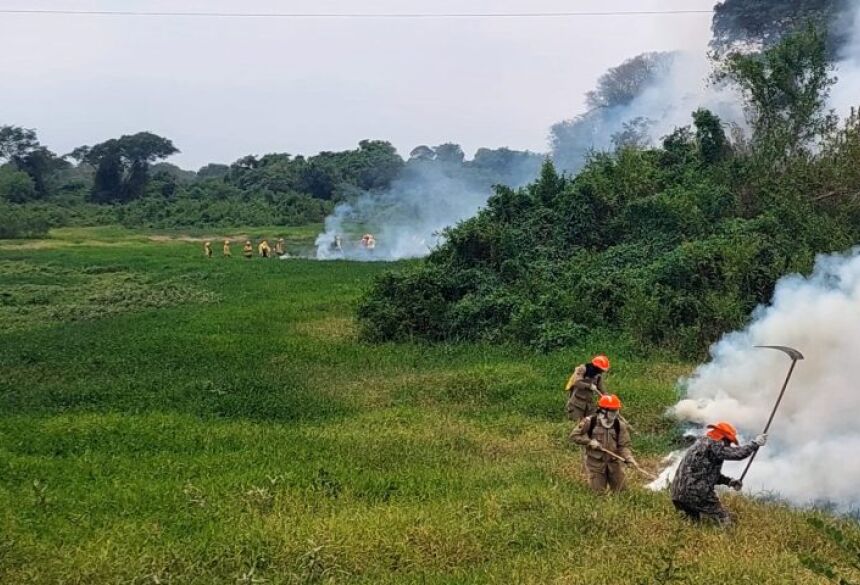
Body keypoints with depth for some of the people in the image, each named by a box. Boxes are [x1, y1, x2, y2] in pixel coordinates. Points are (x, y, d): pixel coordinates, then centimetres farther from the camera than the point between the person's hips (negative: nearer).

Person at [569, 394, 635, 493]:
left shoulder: (620, 425, -7)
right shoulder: (590, 422, -13)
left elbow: (624, 445, -7)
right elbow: (574, 436, -8)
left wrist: (629, 458, -25)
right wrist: (589, 441, -19)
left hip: (614, 461, 3)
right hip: (596, 462, -3)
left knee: (619, 490, 11)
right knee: (599, 492, 2)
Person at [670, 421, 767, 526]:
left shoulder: (702, 443, 20)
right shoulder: (712, 445, -10)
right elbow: (738, 453, -14)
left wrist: (729, 481, 14)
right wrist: (755, 443, 0)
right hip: (695, 494, -10)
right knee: (724, 521, -3)